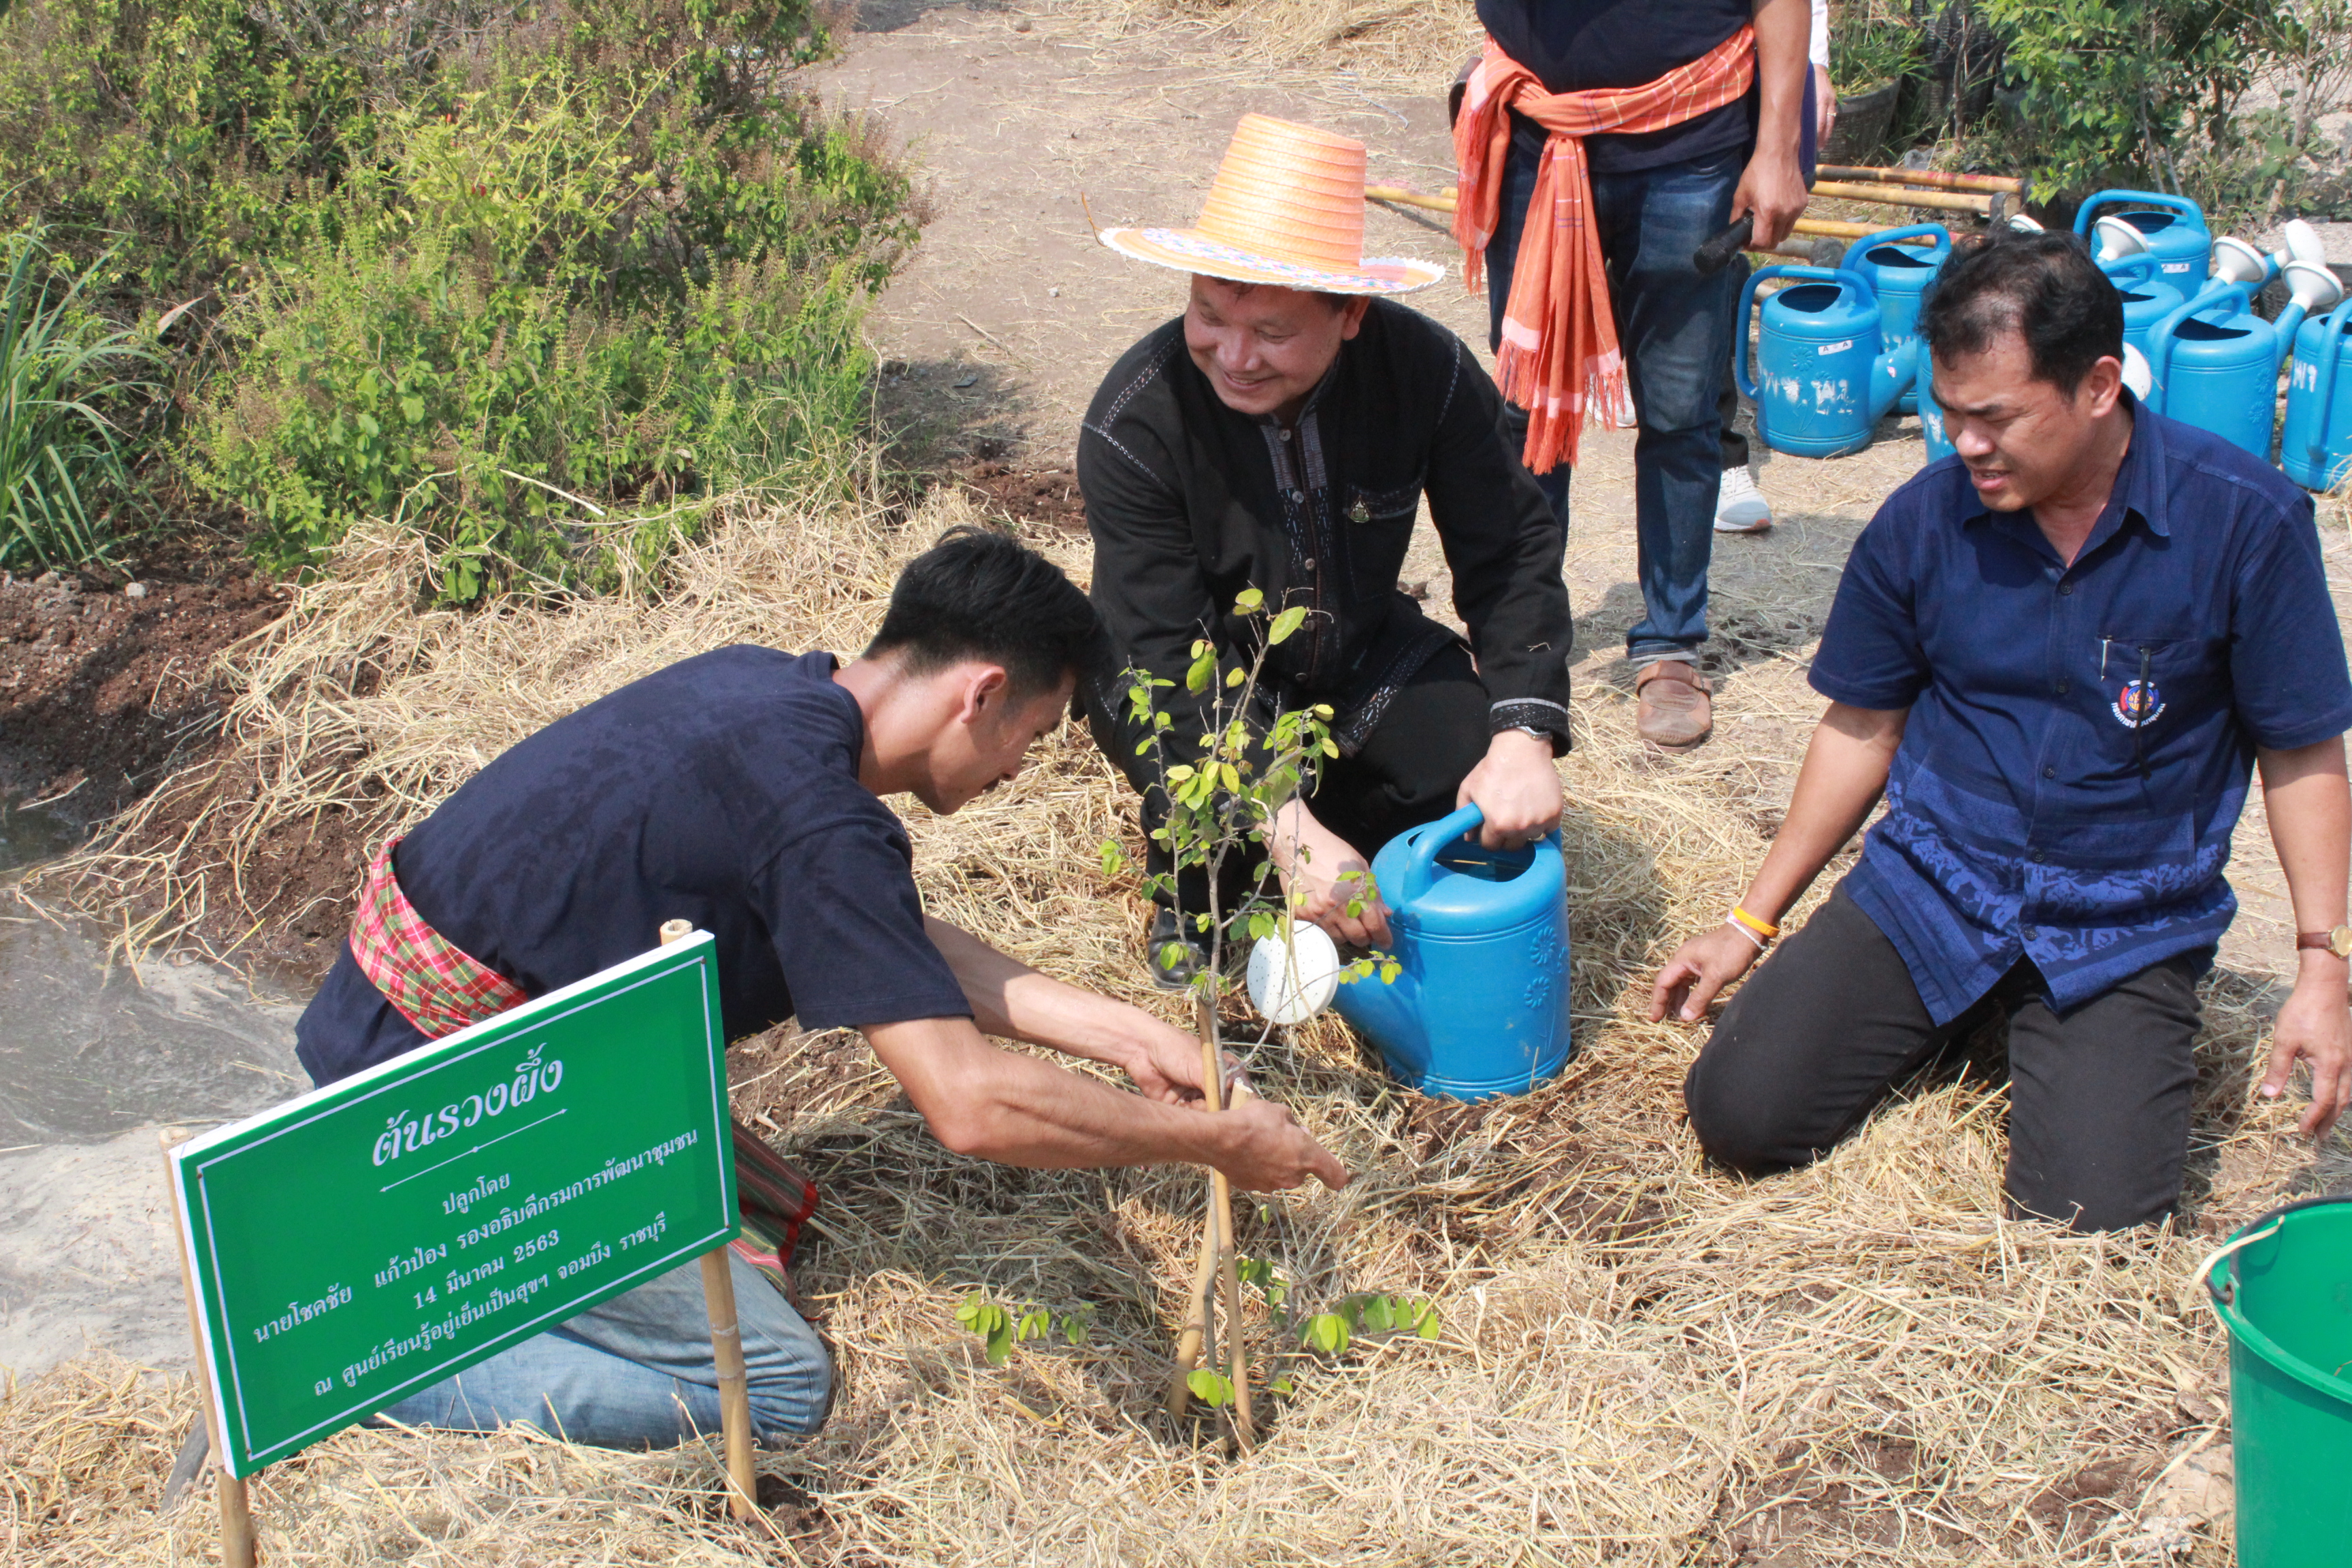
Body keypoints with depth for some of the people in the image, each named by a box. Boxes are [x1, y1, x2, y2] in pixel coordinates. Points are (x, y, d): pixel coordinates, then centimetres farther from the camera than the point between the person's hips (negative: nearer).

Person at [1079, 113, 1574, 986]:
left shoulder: (1426, 369, -20)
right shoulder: (1136, 420, -28)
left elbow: (1511, 554, -14)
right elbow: (1160, 662, -30)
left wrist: (1524, 737, -31)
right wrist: (1291, 833, -41)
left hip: (1358, 654, 3)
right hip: (1194, 675, -3)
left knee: (1484, 763, -21)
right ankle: (1192, 911, 5)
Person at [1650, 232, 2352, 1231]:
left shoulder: (2245, 521, -12)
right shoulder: (1922, 522, -5)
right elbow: (1862, 731, 7)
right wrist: (1750, 923, 8)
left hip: (2128, 931, -2)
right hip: (1929, 888, 2)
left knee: (2090, 1226, -19)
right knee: (1738, 1116, -13)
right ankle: (1957, 1021, 16)